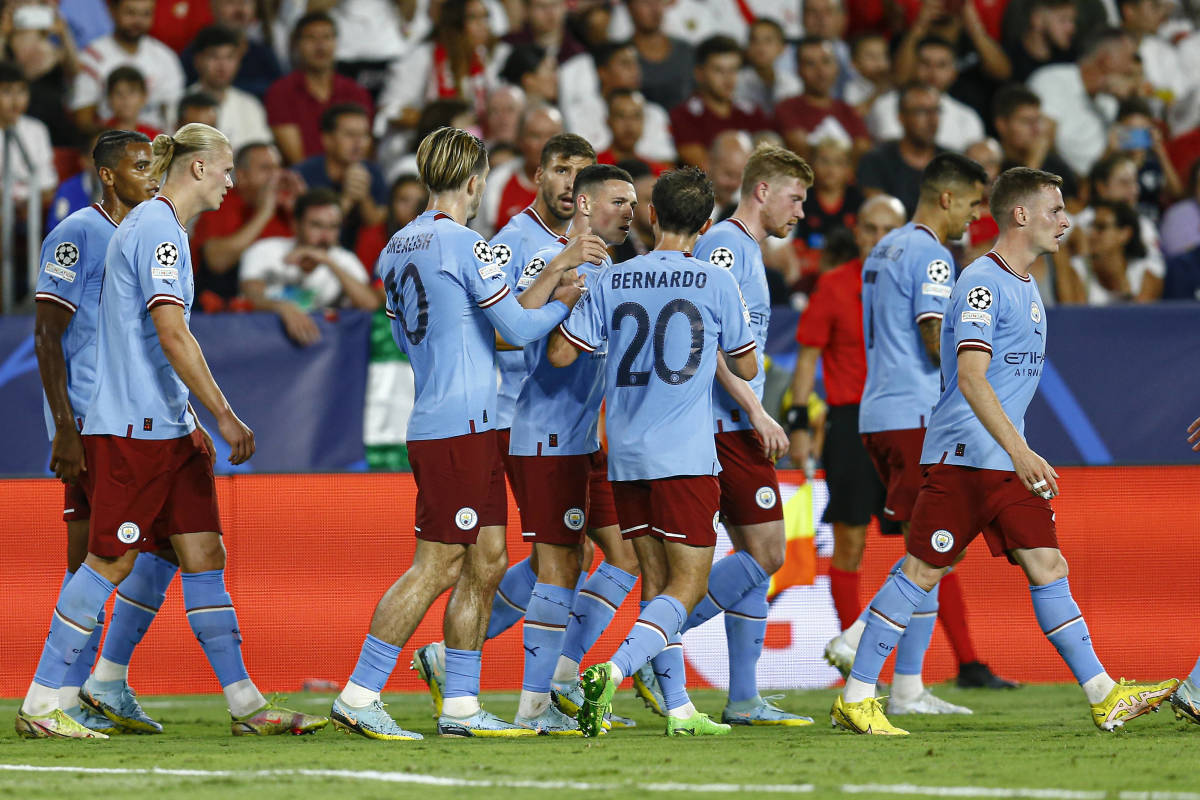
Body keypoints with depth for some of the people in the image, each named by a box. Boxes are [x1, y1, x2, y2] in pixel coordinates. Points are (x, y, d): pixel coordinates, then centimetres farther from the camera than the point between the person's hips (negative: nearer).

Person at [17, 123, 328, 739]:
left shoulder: (156, 227, 19)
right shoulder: (157, 229, -13)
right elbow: (171, 333, -22)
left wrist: (193, 421, 26)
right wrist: (223, 415, -21)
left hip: (168, 427, 10)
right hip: (132, 428, -10)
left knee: (204, 556, 5)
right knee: (110, 562, -5)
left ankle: (245, 704, 4)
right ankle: (39, 705, 1)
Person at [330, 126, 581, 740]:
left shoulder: (397, 248, 14)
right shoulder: (464, 244, -12)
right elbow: (517, 328, -11)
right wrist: (565, 302, 9)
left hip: (432, 423, 9)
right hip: (461, 426, -9)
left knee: (486, 563, 11)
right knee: (435, 568, -8)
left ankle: (460, 706, 11)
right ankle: (358, 696, -8)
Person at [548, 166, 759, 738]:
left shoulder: (612, 282, 3)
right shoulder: (715, 283, -3)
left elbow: (560, 354, 2)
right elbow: (746, 368, 6)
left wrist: (568, 300, 20)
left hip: (625, 455, 4)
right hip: (684, 455, -4)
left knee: (658, 582, 12)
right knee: (687, 585, -2)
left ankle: (678, 709, 10)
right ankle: (612, 673, -24)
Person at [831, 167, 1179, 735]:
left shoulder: (1025, 285, 16)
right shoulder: (982, 283, -14)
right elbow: (971, 378, -23)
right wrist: (1020, 452, -30)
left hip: (1010, 459, 8)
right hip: (961, 454, -8)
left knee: (1048, 569, 3)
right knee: (921, 572, -4)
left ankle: (1105, 698, 2)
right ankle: (854, 699, 3)